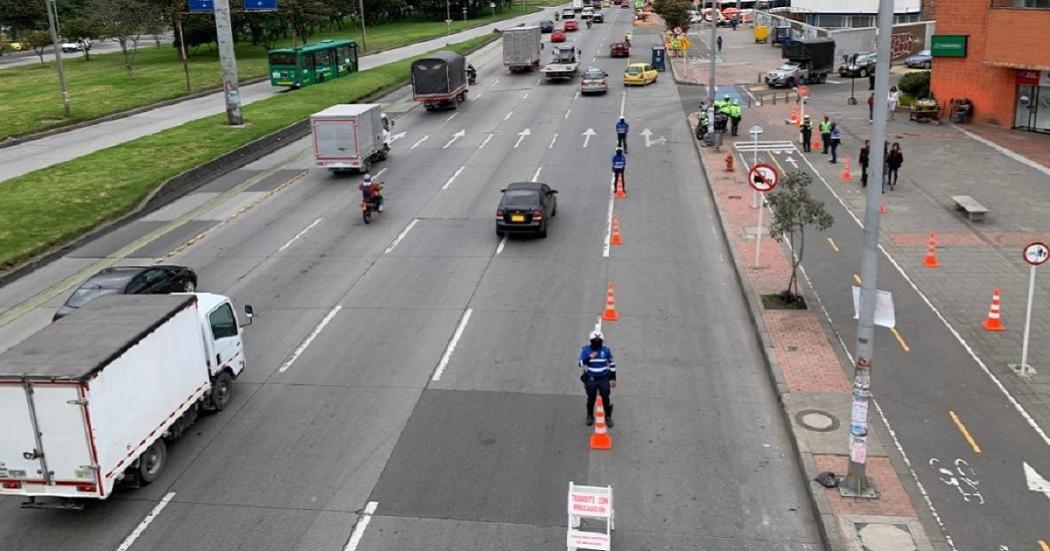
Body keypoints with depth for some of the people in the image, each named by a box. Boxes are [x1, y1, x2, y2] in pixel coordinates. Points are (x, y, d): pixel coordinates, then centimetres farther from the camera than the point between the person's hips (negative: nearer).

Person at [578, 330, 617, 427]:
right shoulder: (586, 350, -6)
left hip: (604, 379, 0)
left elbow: (612, 364, 6)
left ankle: (608, 417, 20)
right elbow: (581, 364, -12)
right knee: (591, 399, 9)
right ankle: (590, 417, 30)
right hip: (591, 380, 0)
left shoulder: (606, 350, -2)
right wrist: (589, 357, -27)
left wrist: (613, 378, 5)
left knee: (606, 399, 2)